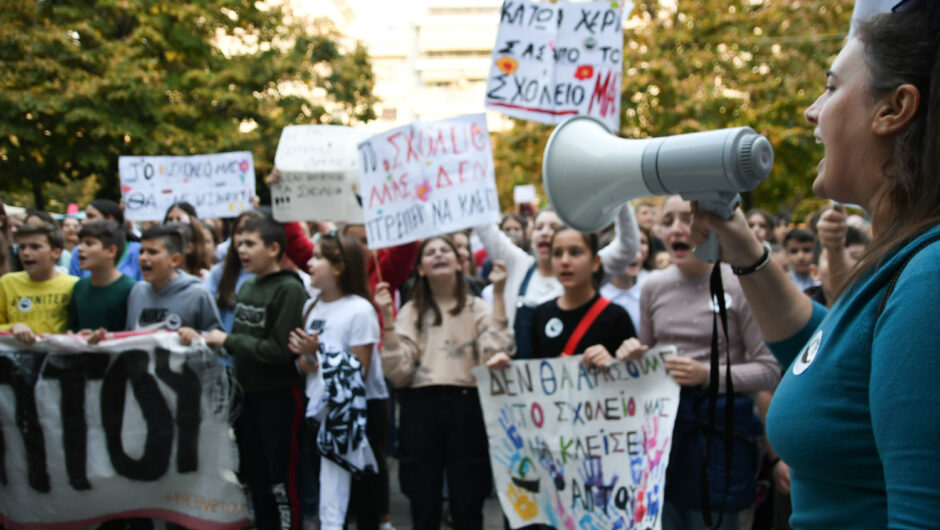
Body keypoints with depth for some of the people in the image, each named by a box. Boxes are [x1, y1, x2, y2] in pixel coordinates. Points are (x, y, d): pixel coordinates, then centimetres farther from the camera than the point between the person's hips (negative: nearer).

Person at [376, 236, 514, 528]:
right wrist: (387, 318, -9)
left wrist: (498, 295, -11)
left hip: (466, 406, -1)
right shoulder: (411, 312, 10)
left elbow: (496, 355, -12)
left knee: (467, 502, 2)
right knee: (423, 502, 6)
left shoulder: (477, 308, 8)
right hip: (421, 408, 1)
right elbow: (399, 372, -2)